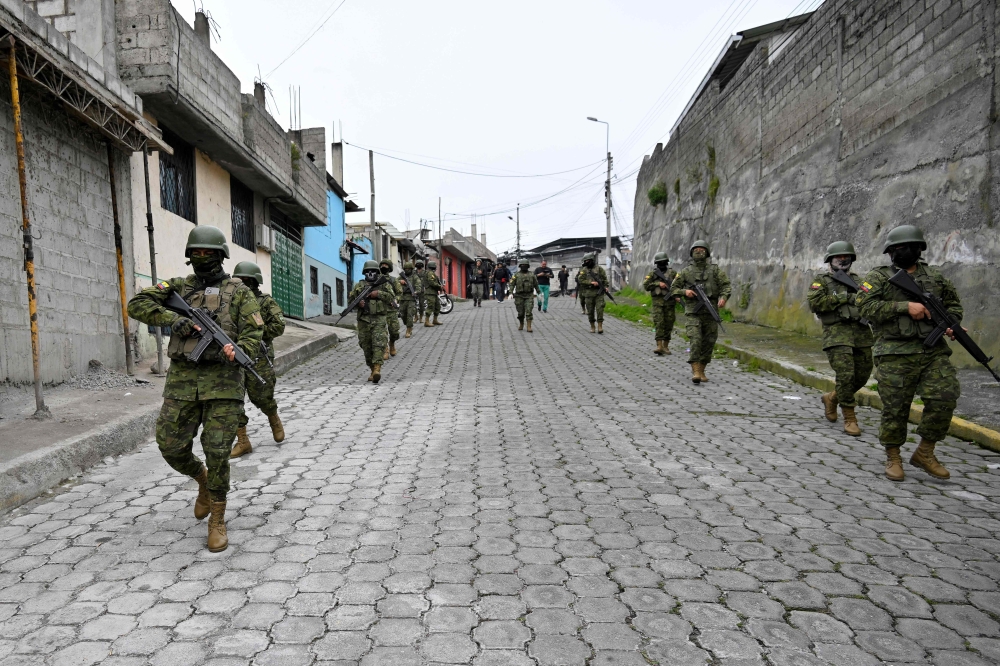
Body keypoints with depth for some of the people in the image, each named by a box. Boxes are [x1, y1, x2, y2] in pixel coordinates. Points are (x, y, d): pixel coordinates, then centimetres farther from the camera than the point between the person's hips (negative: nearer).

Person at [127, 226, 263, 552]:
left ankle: (217, 521, 11)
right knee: (172, 447, 1)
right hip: (182, 379, 3)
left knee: (217, 452, -4)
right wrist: (173, 319, -13)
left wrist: (230, 354, -21)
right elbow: (137, 305, 1)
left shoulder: (239, 291, 5)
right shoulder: (179, 287, 12)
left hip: (222, 381, -3)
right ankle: (202, 479, 33)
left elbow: (253, 335, -2)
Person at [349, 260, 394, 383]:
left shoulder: (384, 284, 8)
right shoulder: (359, 285, 13)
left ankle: (377, 369, -25)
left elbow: (392, 297, -4)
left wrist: (378, 294, -14)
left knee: (379, 344, -16)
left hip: (379, 319, -3)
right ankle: (372, 370, 18)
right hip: (364, 320, 3)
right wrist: (358, 302, -10)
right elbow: (350, 298, 11)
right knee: (366, 346, 6)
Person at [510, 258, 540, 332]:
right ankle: (521, 324, 28)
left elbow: (536, 285, 13)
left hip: (529, 296, 0)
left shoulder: (531, 275, 6)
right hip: (519, 296, 0)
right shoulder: (516, 275, 2)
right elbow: (512, 285, -3)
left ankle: (529, 327, -10)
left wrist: (539, 293, 14)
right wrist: (511, 293, -16)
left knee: (528, 312, -11)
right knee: (521, 312, 6)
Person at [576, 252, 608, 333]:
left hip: (599, 293, -1)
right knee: (590, 311, 5)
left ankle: (600, 327, -8)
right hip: (589, 293, 1)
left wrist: (605, 286, -8)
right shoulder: (583, 270, 5)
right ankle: (592, 326, 18)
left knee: (600, 309, -9)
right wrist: (591, 282, -14)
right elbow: (580, 280, -4)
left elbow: (605, 278, 7)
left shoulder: (599, 268, 5)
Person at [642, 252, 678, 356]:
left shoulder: (673, 273, 9)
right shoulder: (653, 274, 10)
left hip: (669, 301, 1)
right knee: (659, 323, -11)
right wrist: (658, 284, -10)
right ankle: (659, 346, -16)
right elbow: (645, 285, 1)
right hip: (657, 302, -1)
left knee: (668, 324, 4)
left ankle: (665, 346, 15)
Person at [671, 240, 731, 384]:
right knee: (695, 340, -15)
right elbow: (673, 289, 10)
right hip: (693, 313, -2)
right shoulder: (685, 272, 6)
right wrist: (685, 292, -10)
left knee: (708, 343, 6)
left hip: (710, 312, 2)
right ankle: (695, 371, -15)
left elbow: (726, 286, -1)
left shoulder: (714, 270, 6)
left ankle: (701, 370, 20)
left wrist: (723, 297, -21)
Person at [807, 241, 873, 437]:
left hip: (861, 334, 6)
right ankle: (849, 418, -1)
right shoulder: (821, 280, 4)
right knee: (845, 375, -13)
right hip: (837, 334, -6)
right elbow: (814, 303, -9)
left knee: (862, 376, 9)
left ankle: (832, 398, 33)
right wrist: (841, 297, -13)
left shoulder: (857, 280, 20)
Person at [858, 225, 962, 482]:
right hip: (896, 354, -3)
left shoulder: (935, 276, 15)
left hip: (934, 351, 4)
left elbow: (954, 304, 23)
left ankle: (925, 453, 10)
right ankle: (893, 458, 17)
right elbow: (868, 307, -10)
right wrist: (906, 306, -17)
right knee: (895, 408, -1)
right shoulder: (878, 277, 3)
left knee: (944, 398, -9)